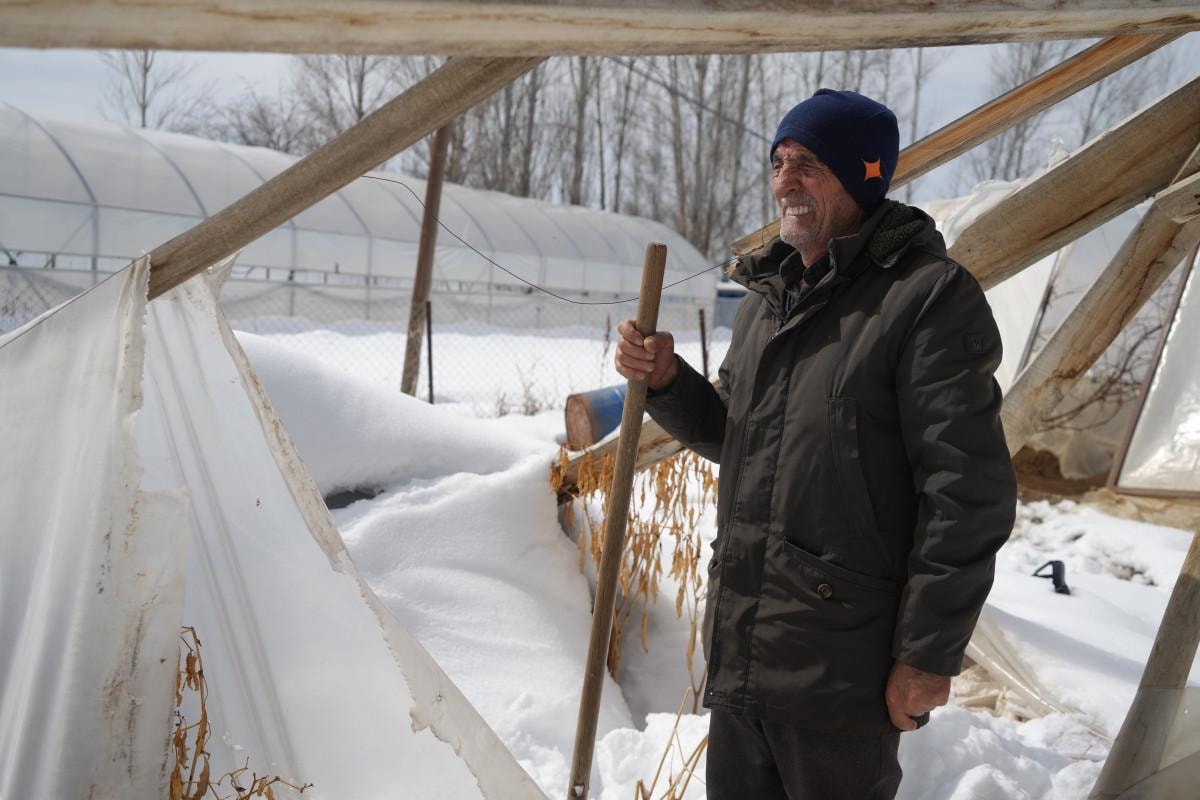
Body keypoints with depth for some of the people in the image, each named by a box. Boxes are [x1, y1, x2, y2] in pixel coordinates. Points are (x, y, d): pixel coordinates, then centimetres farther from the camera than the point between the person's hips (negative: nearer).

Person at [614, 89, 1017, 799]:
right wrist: (667, 381, 2)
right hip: (738, 652, 8)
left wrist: (930, 655, -16)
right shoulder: (767, 294, 12)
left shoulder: (929, 298, -14)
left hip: (843, 670, -7)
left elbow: (968, 494, -16)